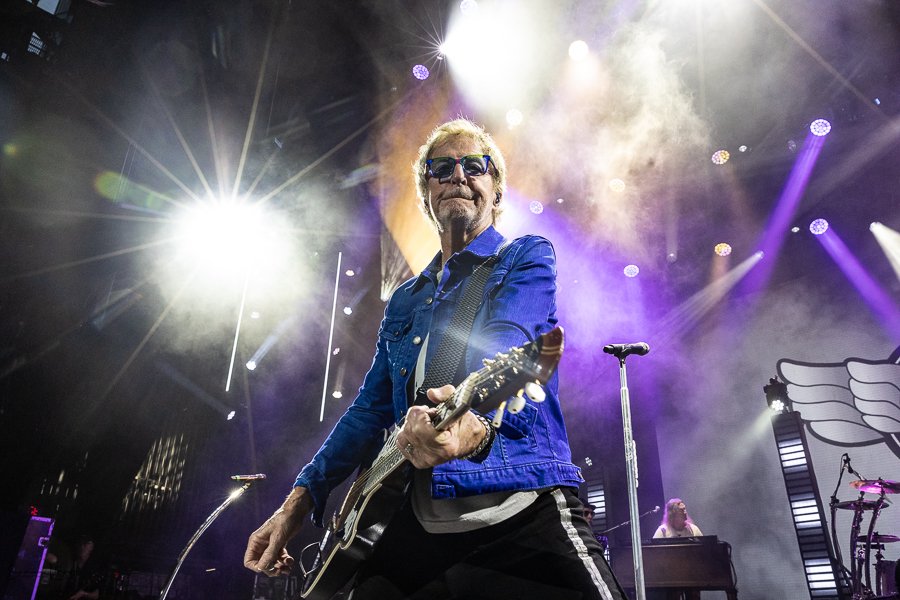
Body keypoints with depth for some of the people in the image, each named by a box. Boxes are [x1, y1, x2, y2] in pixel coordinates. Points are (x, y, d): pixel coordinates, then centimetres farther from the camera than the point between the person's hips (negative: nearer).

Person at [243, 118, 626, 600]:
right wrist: (299, 501, 14)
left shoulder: (527, 258, 3)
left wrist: (473, 421, -40)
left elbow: (504, 350, -18)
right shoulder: (405, 301, 19)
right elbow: (371, 408, 20)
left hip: (522, 507, -4)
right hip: (418, 522, 5)